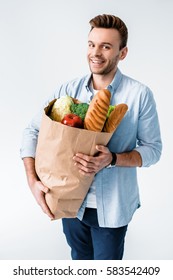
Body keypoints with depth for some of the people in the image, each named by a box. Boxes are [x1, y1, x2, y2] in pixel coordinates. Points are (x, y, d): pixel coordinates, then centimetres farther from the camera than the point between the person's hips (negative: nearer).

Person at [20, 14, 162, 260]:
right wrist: (33, 180, -14)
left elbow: (153, 149, -9)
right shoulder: (68, 90, -4)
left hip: (112, 207, -3)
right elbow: (32, 131, -2)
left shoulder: (140, 95, -13)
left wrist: (112, 159, -26)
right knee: (80, 259, 26)